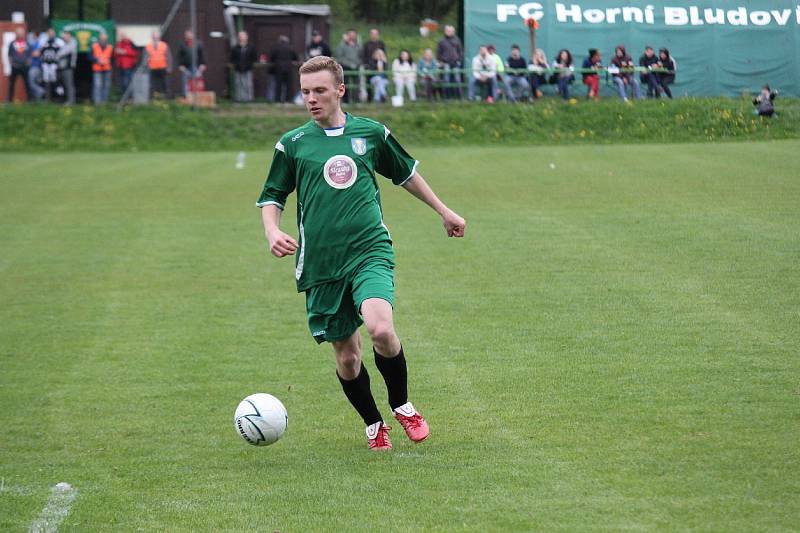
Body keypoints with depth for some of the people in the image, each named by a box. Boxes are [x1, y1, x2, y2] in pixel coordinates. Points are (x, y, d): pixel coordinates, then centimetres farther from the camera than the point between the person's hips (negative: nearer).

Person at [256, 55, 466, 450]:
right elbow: (271, 197, 12)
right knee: (346, 354, 3)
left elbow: (407, 174, 23)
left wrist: (444, 212, 30)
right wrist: (273, 232, -8)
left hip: (370, 251, -1)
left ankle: (402, 405, 2)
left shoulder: (371, 133, 7)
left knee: (381, 329, -24)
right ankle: (373, 424, 27)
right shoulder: (292, 144, 4)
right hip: (320, 265, 1)